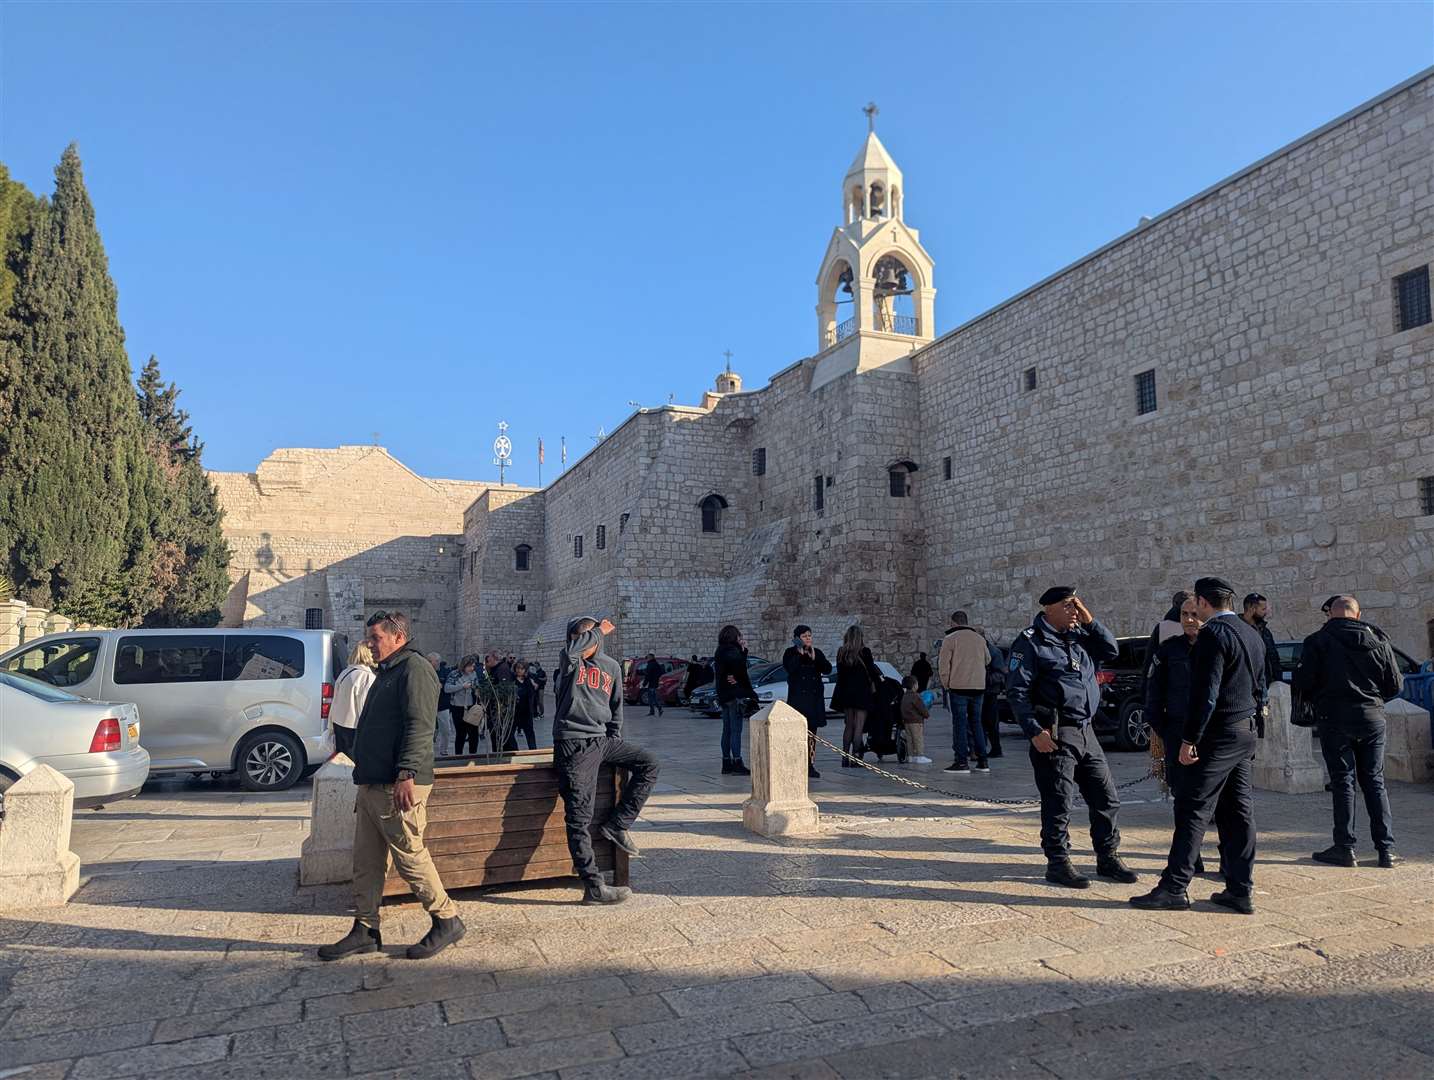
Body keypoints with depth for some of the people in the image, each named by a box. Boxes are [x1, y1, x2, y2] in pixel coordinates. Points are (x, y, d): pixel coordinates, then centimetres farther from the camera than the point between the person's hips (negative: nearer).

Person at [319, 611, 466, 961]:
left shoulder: (415, 670, -11)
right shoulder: (387, 672, 21)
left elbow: (419, 726, -22)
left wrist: (406, 774, -29)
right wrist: (363, 776, 26)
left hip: (398, 787, -10)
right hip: (372, 786, 10)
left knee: (410, 857, -4)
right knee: (366, 861, 12)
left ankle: (447, 921, 9)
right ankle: (365, 932, 21)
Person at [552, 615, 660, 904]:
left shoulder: (612, 667, 11)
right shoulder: (568, 661, -2)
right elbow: (573, 650, -28)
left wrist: (615, 741, 13)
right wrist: (599, 630, -14)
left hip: (602, 741, 6)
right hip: (573, 745, -6)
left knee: (648, 763, 1)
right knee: (579, 817, -8)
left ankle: (616, 825, 3)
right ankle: (594, 886, -6)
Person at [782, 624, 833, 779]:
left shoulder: (817, 652, 13)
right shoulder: (790, 653, 2)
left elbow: (828, 669, 0)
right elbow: (790, 668, -16)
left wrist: (815, 659, -11)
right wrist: (800, 654, -19)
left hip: (815, 697, 4)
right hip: (797, 697, -4)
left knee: (812, 732, 5)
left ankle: (810, 766, 10)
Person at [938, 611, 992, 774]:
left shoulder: (950, 639, -6)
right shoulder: (980, 639, 10)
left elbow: (943, 664, -8)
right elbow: (987, 660, 22)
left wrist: (946, 684, 2)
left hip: (958, 687, -5)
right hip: (979, 687, 5)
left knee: (960, 723, -1)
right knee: (976, 722, 13)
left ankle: (962, 762, -4)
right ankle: (982, 761, 14)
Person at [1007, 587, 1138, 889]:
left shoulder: (1079, 636, 14)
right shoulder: (1030, 642, -9)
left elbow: (1111, 651, 13)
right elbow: (1017, 691, -12)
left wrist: (1089, 621, 1)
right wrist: (1034, 731, -19)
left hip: (1085, 731, 8)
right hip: (1055, 735, -8)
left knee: (1106, 797, 13)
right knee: (1058, 802, -2)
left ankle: (1107, 858, 28)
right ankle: (1057, 863, 11)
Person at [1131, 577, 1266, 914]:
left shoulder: (1213, 634, -15)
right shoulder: (1252, 634, 13)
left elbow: (1205, 693, -21)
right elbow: (1259, 687, 19)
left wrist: (1189, 740, -17)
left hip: (1217, 734, -9)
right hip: (1246, 734, 9)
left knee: (1192, 810, -5)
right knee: (1238, 812, 11)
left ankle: (1174, 887, -1)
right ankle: (1241, 890, 16)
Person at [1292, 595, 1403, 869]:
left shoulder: (1318, 641, -7)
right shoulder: (1379, 640, 6)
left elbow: (1303, 682, -10)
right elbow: (1395, 685, 8)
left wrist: (1318, 701, 10)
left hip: (1335, 718, -3)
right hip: (1372, 718, 3)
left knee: (1343, 782, 2)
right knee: (1375, 782, 11)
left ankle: (1345, 848, 3)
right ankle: (1386, 849, 11)